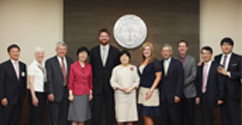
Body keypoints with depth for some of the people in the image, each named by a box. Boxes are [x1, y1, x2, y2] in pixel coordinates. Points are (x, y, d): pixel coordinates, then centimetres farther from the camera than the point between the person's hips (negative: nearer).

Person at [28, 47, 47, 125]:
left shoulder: (44, 66, 12)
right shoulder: (32, 66, -8)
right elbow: (30, 82, -13)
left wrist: (47, 94, 11)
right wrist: (34, 97, -18)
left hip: (43, 93, 7)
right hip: (36, 92, -7)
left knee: (42, 116, 10)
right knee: (35, 117, -3)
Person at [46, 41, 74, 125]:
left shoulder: (70, 61, 11)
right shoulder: (50, 62, -2)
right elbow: (49, 79, -6)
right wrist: (50, 93, -12)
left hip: (66, 92, 4)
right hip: (55, 93, -4)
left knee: (64, 117, 10)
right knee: (54, 117, 1)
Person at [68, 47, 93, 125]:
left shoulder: (89, 66, 6)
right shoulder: (73, 66, -5)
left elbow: (90, 81, 11)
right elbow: (70, 81, -4)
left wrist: (90, 93, 9)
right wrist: (70, 94, -7)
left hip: (86, 94, 4)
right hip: (76, 94, -4)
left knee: (83, 116, 8)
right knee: (75, 117, -1)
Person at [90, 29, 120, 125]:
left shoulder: (115, 51, 3)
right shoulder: (93, 51, 6)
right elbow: (91, 67, 8)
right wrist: (91, 83, 2)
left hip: (110, 85, 0)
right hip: (97, 85, 0)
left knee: (110, 111, 6)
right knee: (96, 111, 1)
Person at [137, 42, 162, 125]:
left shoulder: (155, 62, -7)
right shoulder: (142, 63, 14)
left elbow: (158, 77, -11)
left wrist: (151, 90, -17)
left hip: (150, 91, -7)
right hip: (142, 90, 7)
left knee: (147, 115, -6)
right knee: (144, 115, 9)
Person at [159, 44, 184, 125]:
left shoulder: (177, 63, -1)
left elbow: (180, 80, -5)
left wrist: (178, 95, -13)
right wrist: (159, 94, 1)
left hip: (173, 97, -3)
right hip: (163, 97, 3)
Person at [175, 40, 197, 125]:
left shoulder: (192, 60, 2)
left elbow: (193, 76, -5)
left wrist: (182, 83, -12)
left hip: (189, 92, -2)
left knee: (190, 114, 2)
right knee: (180, 114, 6)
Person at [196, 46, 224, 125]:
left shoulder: (217, 67, -6)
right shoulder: (200, 67, 11)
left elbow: (221, 83, -7)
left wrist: (220, 98, -9)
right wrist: (197, 96, 7)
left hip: (211, 97, -5)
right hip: (202, 96, 5)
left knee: (208, 118, -6)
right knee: (203, 118, 9)